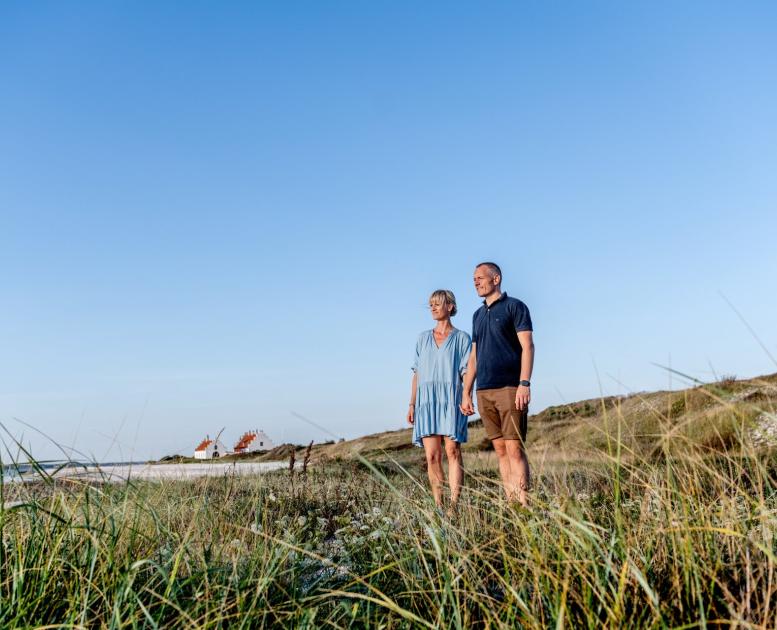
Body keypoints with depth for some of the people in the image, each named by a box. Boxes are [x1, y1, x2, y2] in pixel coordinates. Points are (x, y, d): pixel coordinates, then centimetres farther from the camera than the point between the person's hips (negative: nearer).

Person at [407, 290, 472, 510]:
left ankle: (454, 505, -14)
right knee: (432, 455, -3)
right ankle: (438, 505, 0)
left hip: (451, 399, -3)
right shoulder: (423, 338, 18)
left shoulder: (461, 338, 9)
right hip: (426, 401, 3)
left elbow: (467, 372, 1)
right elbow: (417, 373, 16)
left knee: (453, 451, -12)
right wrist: (412, 404, 8)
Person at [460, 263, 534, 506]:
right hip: (484, 392, 6)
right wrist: (466, 393, 15)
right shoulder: (478, 315, 20)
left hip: (510, 388, -6)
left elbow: (527, 346, -6)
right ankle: (510, 503, 8)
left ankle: (524, 504, -8)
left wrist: (525, 383, -17)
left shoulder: (514, 306, 2)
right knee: (500, 450, 5)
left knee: (514, 448, -10)